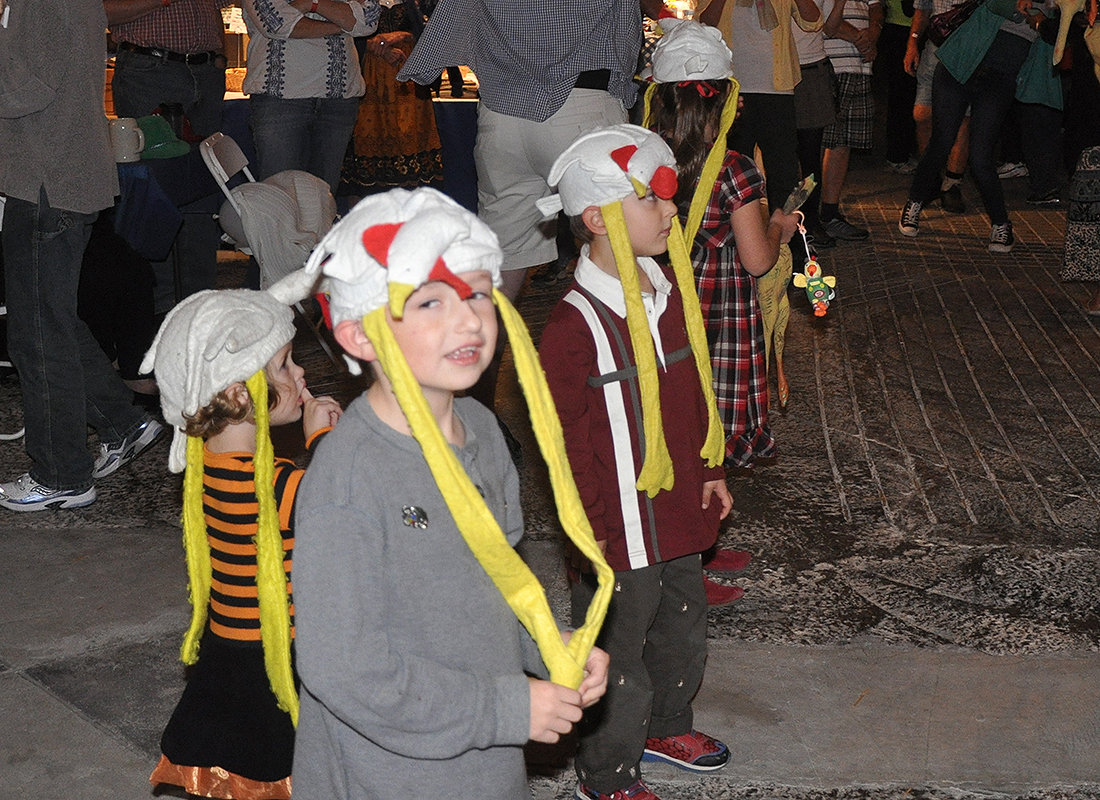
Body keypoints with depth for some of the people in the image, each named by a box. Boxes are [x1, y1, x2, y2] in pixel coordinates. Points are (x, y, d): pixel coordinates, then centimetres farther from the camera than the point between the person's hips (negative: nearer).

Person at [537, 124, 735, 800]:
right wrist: (591, 529, -16)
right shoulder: (575, 326, -23)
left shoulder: (673, 295, 2)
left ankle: (666, 726, 51)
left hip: (681, 513, 8)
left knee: (683, 628, 26)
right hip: (620, 531, -8)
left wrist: (711, 471, 16)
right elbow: (566, 439, -19)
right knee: (619, 652, 9)